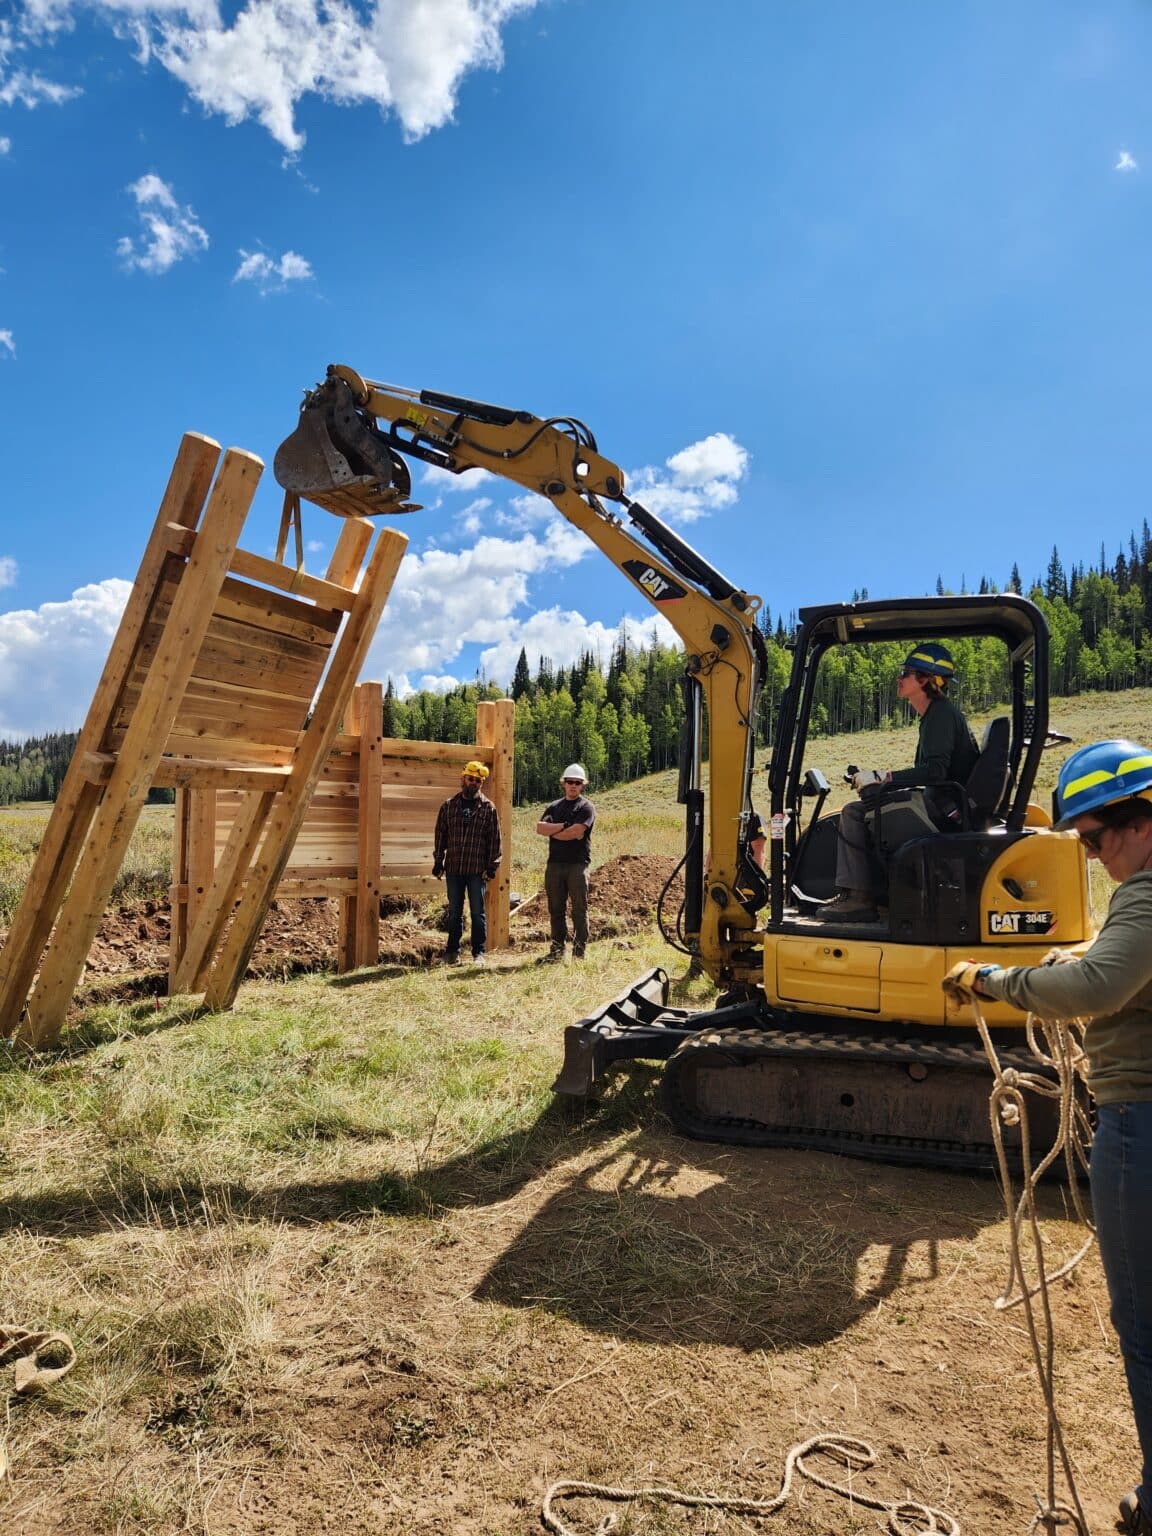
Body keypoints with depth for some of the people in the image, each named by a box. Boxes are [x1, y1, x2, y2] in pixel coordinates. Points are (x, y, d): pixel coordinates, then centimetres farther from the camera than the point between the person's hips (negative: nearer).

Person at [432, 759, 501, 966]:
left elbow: (494, 838, -1)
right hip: (453, 868, 2)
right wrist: (438, 861, 4)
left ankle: (479, 952, 13)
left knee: (477, 912, 4)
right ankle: (452, 951, 19)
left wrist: (492, 866, -5)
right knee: (454, 912, 10)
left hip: (477, 869, -2)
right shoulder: (449, 806, 6)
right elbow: (440, 834, 8)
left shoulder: (488, 807, 1)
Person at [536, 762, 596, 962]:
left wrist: (552, 832, -1)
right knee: (556, 909, 8)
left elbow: (576, 832, -14)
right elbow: (539, 827, 1)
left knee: (579, 909, -2)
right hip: (555, 863, 5)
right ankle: (557, 950, 15)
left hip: (577, 863, -5)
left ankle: (579, 952, 2)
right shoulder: (555, 806, 17)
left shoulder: (586, 807, 1)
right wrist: (563, 826, -9)